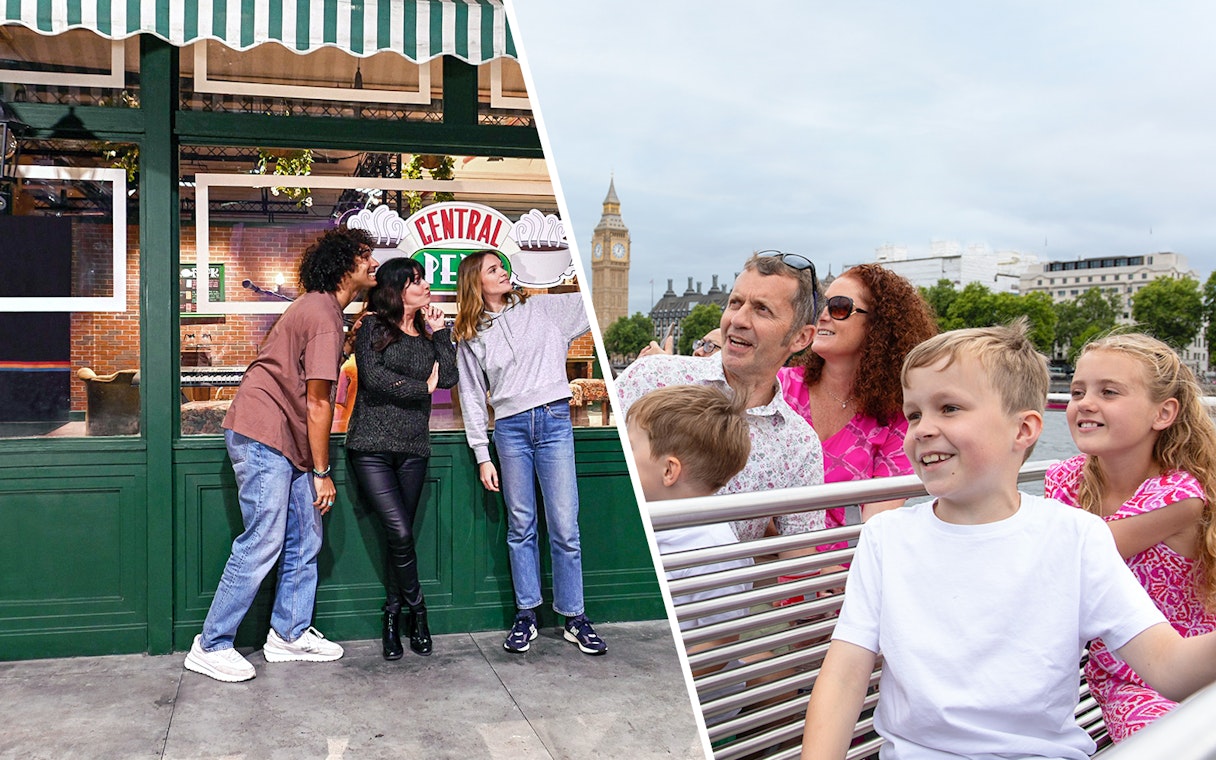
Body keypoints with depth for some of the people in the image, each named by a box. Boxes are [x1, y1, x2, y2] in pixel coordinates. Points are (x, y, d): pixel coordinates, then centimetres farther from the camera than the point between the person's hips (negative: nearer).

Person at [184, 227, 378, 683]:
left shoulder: (319, 307, 18)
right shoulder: (324, 316, -14)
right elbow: (318, 402, -14)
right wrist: (322, 472, -10)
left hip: (286, 440, 10)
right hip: (264, 438, -10)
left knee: (305, 539, 11)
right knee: (262, 544, -8)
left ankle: (290, 633, 22)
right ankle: (211, 647, 2)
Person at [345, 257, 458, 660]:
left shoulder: (427, 334, 15)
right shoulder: (373, 327, 2)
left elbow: (449, 377, 1)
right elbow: (373, 376, -12)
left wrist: (440, 331, 1)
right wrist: (422, 388, -4)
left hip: (413, 448, 4)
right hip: (372, 446, -4)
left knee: (399, 534, 6)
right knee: (400, 532, -12)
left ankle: (392, 618, 17)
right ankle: (415, 609, 8)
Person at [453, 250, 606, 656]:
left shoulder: (543, 309, 10)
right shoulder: (470, 337, 11)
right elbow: (473, 399, 9)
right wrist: (482, 456, 3)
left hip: (554, 421, -1)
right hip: (509, 428, 1)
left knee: (564, 527, -1)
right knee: (520, 527, 7)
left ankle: (574, 618, 9)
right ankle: (526, 615, 18)